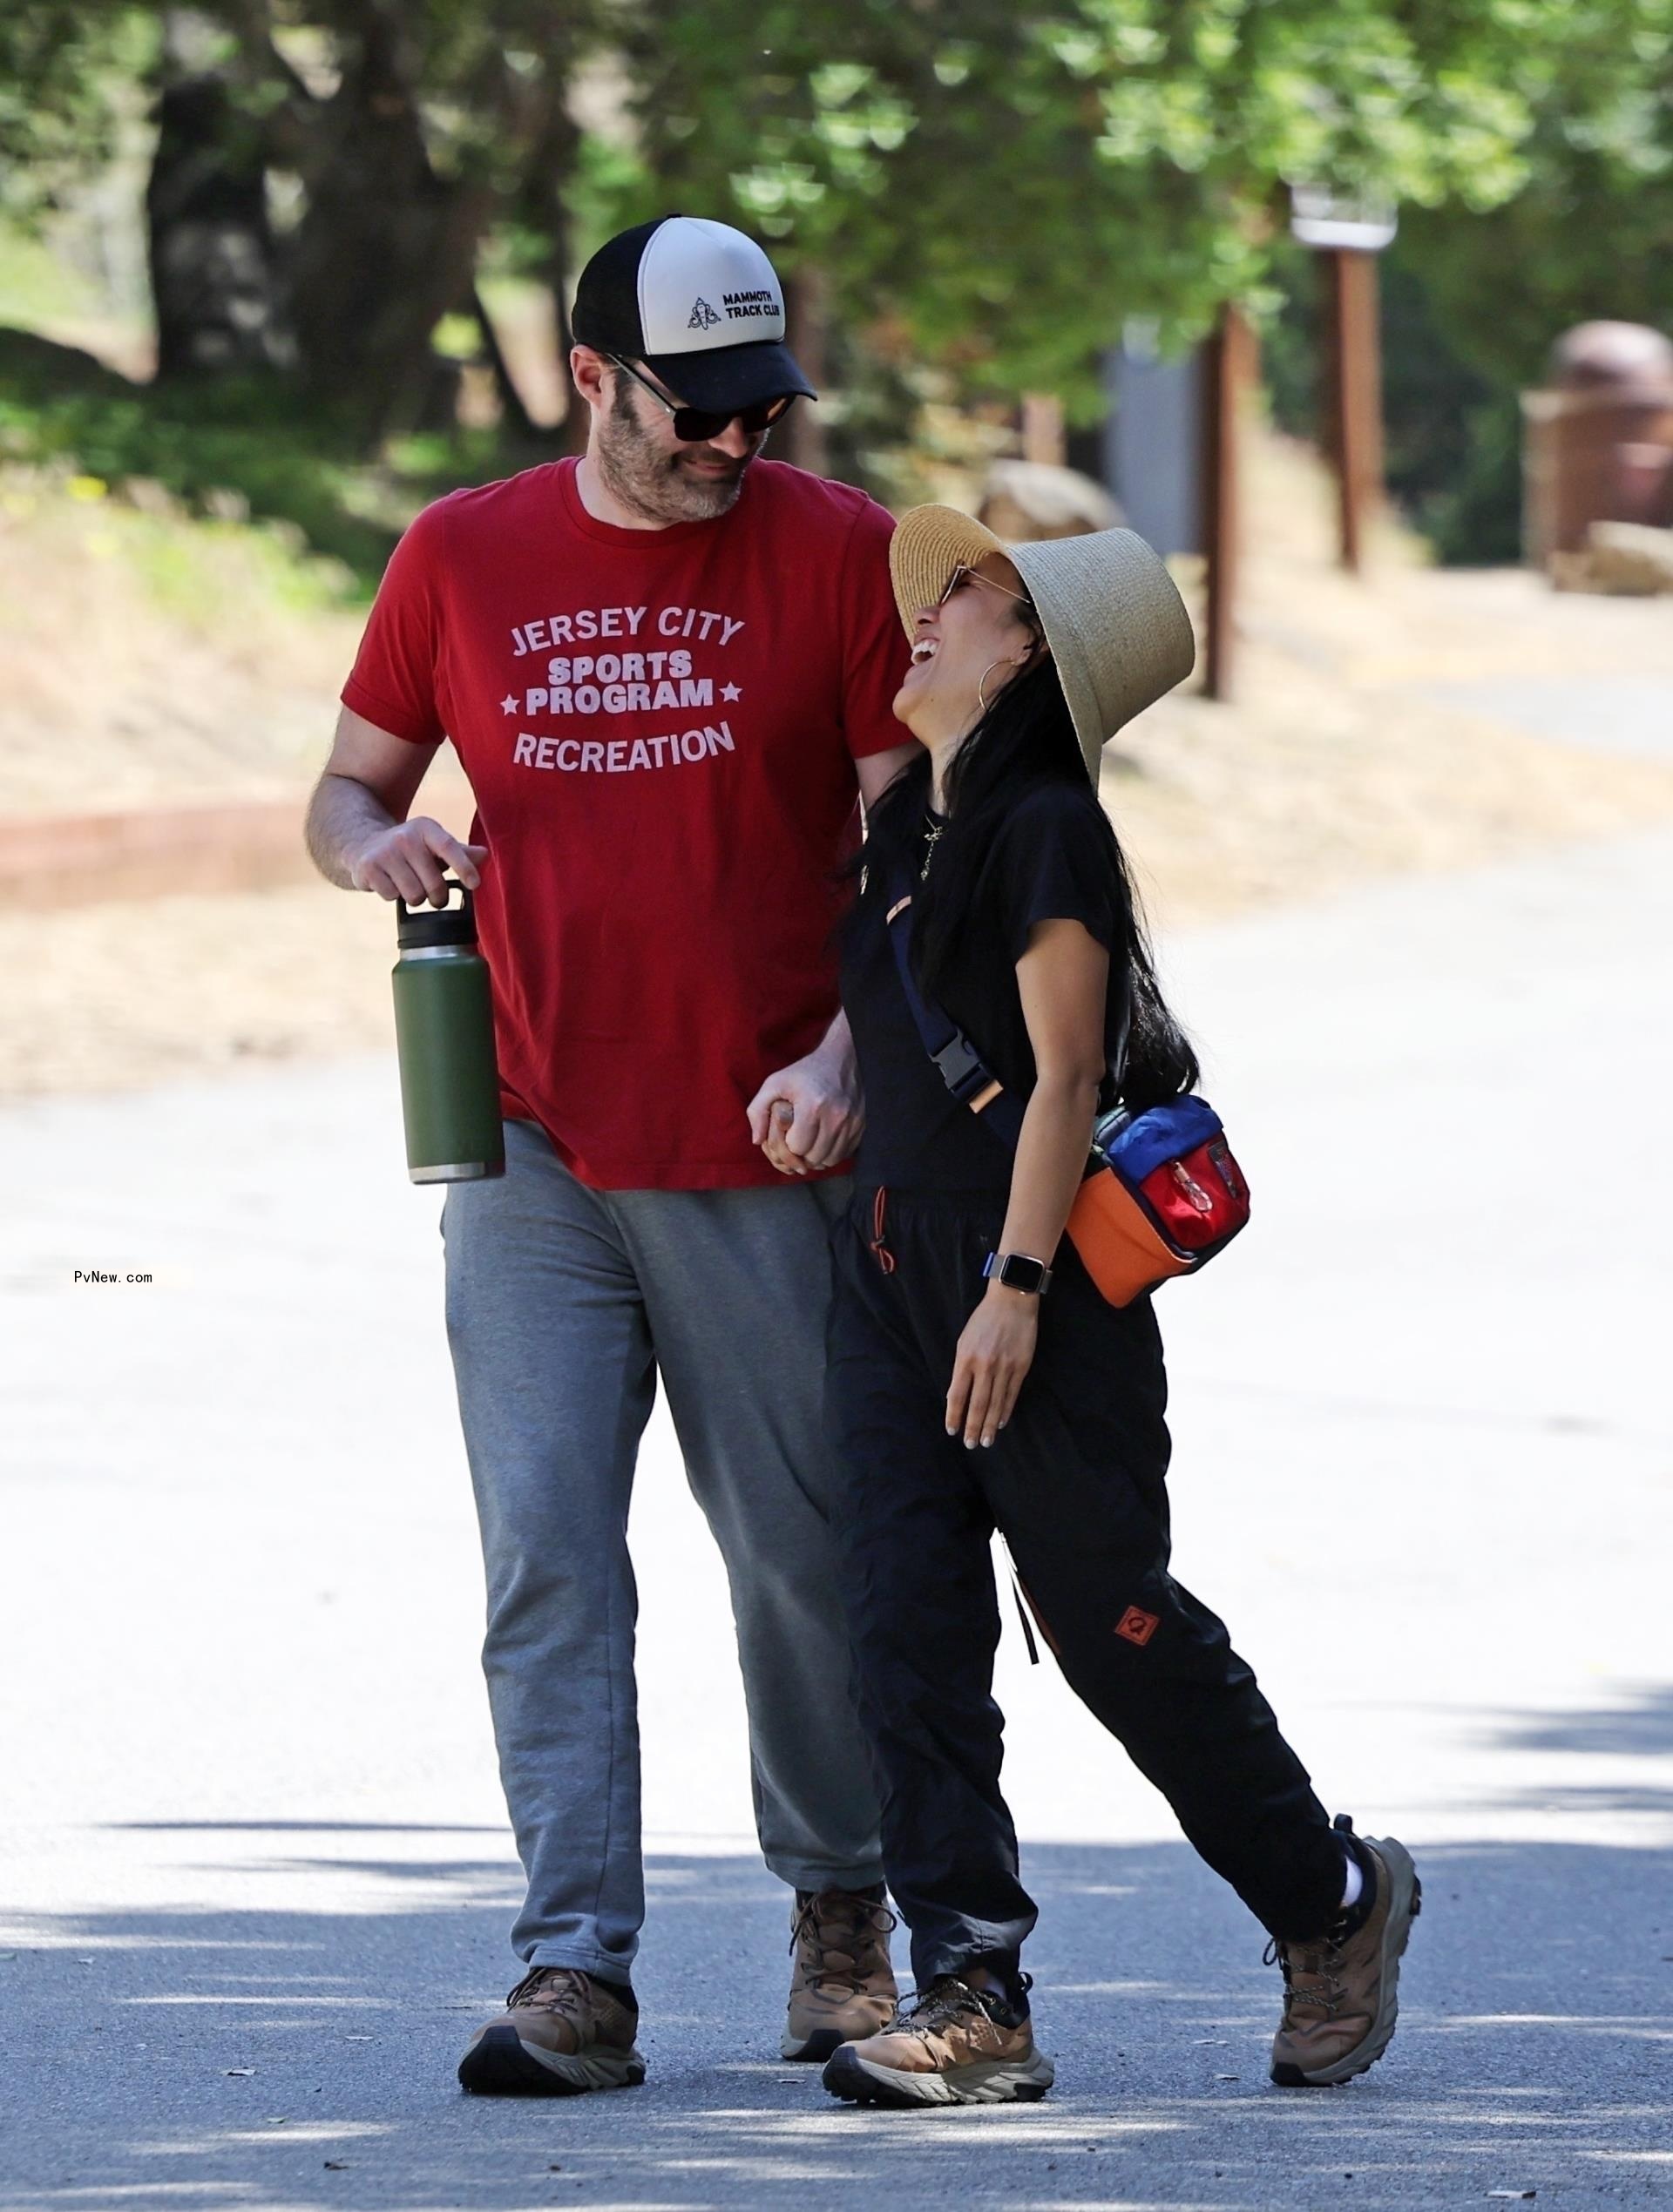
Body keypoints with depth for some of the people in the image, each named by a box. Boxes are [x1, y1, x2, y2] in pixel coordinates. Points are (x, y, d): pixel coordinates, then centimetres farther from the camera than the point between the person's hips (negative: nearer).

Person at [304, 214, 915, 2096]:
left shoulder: (836, 550, 1)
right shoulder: (460, 559, 7)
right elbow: (349, 787, 17)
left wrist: (847, 1055, -14)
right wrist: (377, 843, -8)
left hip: (764, 1161, -1)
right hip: (533, 1155, 1)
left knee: (803, 1555, 6)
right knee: (546, 1563, -6)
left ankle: (839, 1910, 26)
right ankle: (577, 1973, -8)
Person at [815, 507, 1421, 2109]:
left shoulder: (1046, 830, -13)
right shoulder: (905, 824, 11)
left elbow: (1065, 1073, -17)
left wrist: (1016, 1287, -20)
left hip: (1032, 1270, -8)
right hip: (889, 1254, 8)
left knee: (1108, 1615, 0)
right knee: (905, 1619, -2)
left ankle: (1332, 1900, 20)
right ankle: (972, 2001, -4)